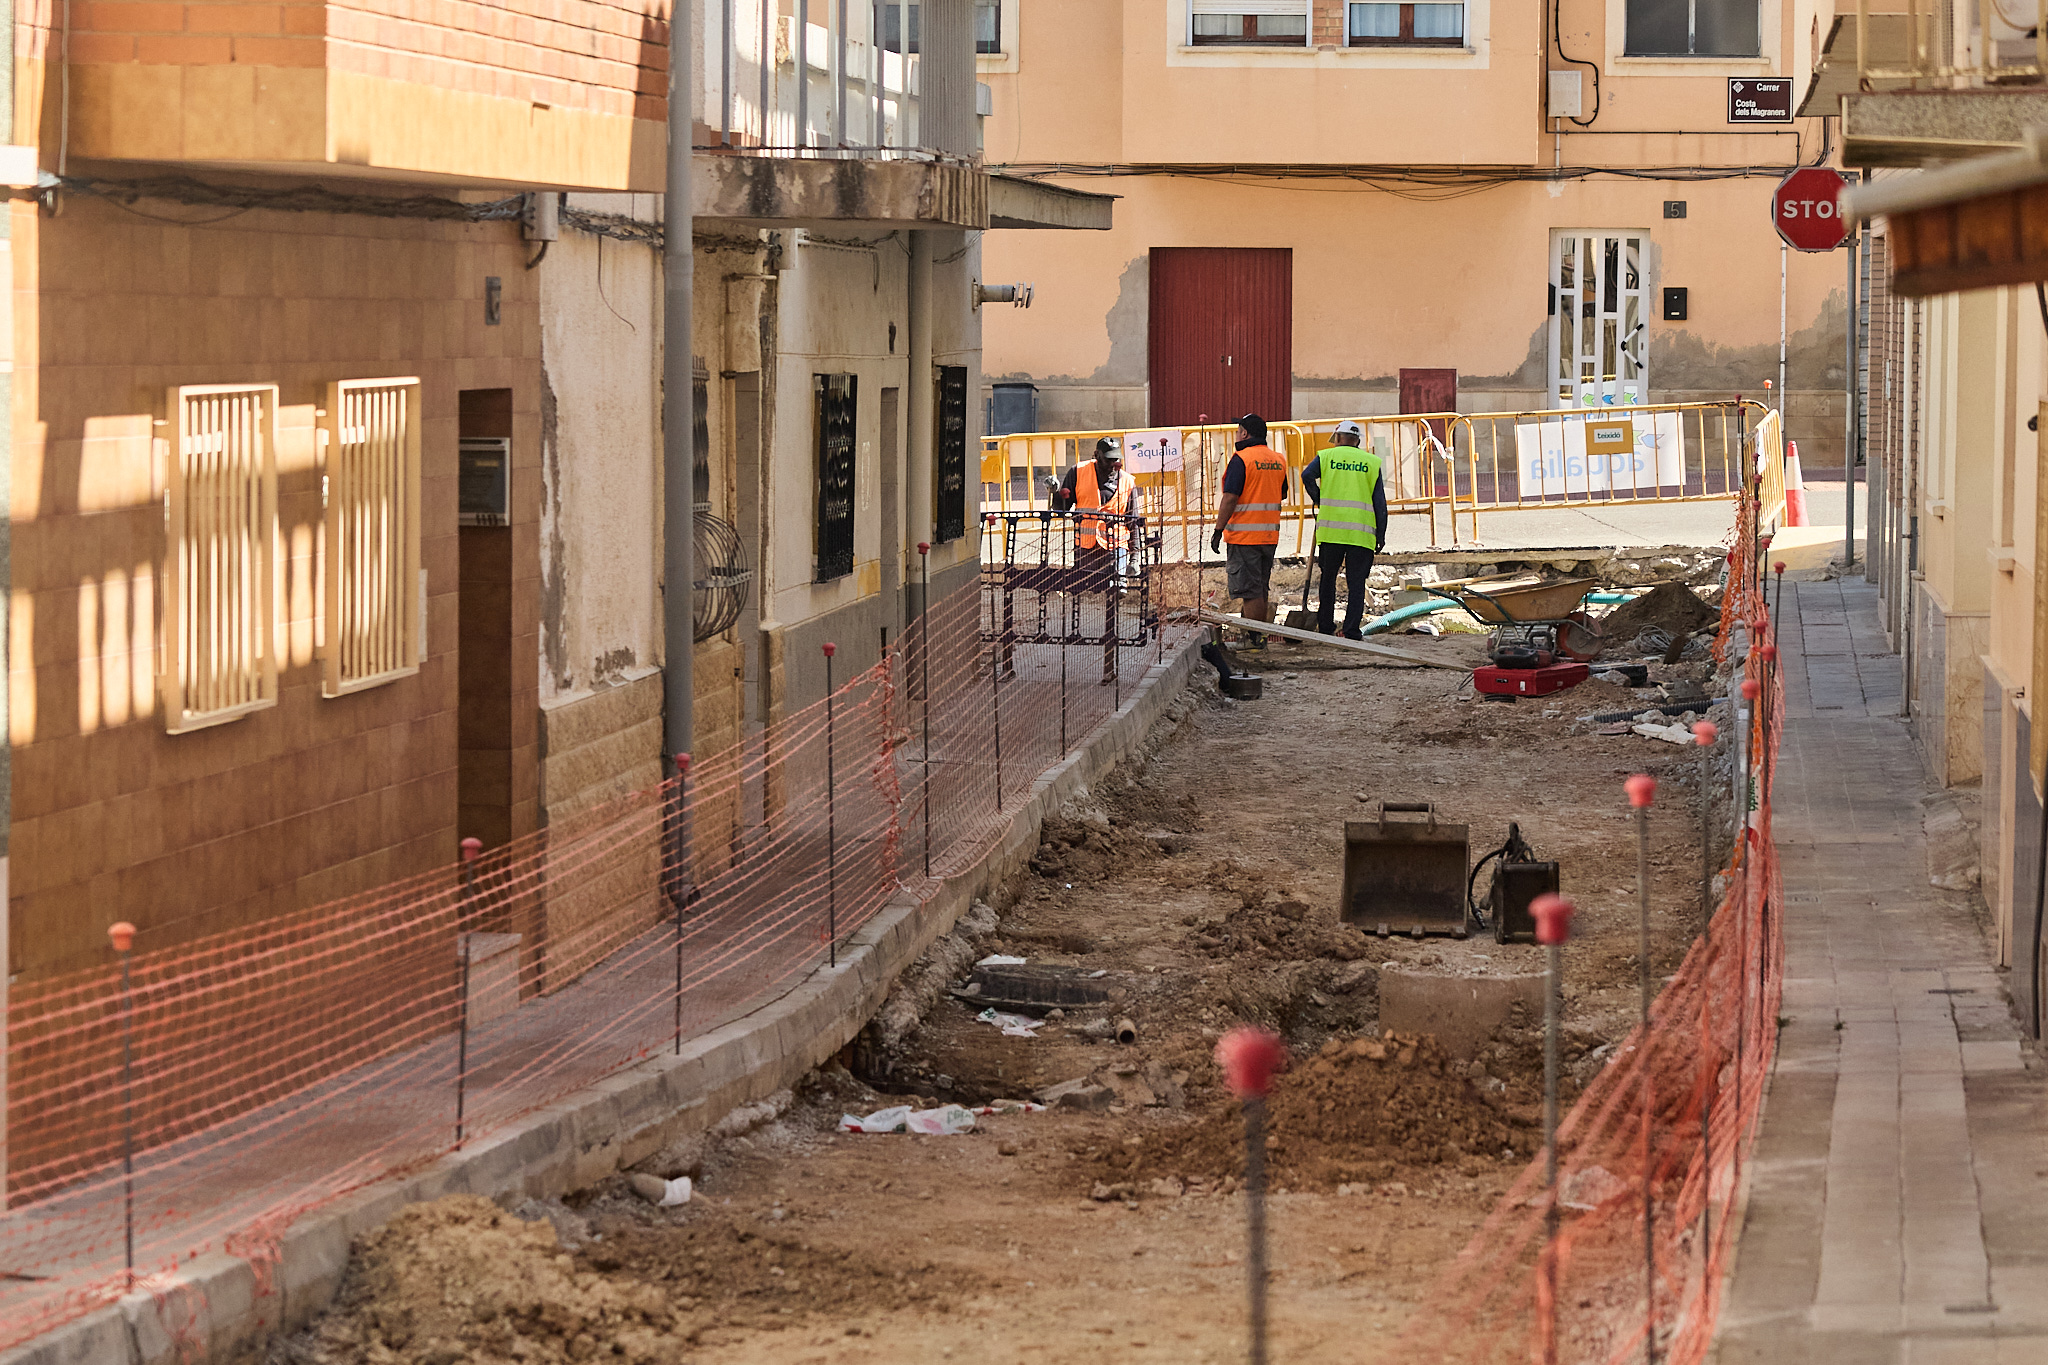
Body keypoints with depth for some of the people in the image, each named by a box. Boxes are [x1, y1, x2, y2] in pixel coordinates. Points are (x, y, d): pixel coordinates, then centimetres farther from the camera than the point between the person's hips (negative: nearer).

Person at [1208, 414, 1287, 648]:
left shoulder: (1242, 459, -14)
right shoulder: (1278, 460, 9)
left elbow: (1230, 498, -18)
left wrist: (1218, 530, -14)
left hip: (1244, 534, -7)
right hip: (1270, 534, 7)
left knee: (1250, 591, -4)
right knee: (1261, 589, 15)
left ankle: (1252, 638, -4)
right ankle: (1261, 636, 18)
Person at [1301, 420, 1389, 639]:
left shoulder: (1326, 456, 7)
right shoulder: (1372, 462, 8)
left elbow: (1307, 475, -12)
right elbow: (1380, 501, 5)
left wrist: (1318, 500, 3)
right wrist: (1381, 534, 7)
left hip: (1330, 529, 0)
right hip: (1362, 533, 0)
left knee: (1328, 579, 12)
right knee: (1356, 583, 2)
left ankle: (1325, 627, 14)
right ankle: (1352, 630, -4)